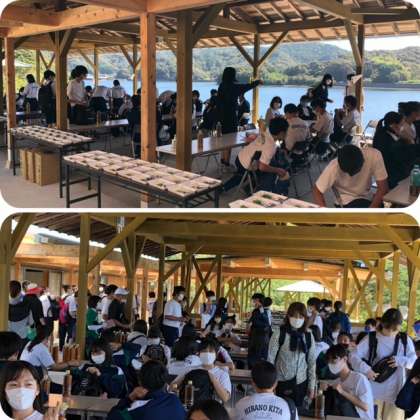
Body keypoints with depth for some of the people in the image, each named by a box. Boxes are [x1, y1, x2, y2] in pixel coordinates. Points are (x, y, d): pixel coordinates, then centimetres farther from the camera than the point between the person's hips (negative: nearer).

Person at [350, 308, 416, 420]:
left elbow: (415, 362, 1)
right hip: (374, 391, -1)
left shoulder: (405, 340, 2)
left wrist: (400, 361, -18)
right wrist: (366, 370, -25)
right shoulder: (371, 339, -6)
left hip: (396, 391, 2)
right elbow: (353, 356, -9)